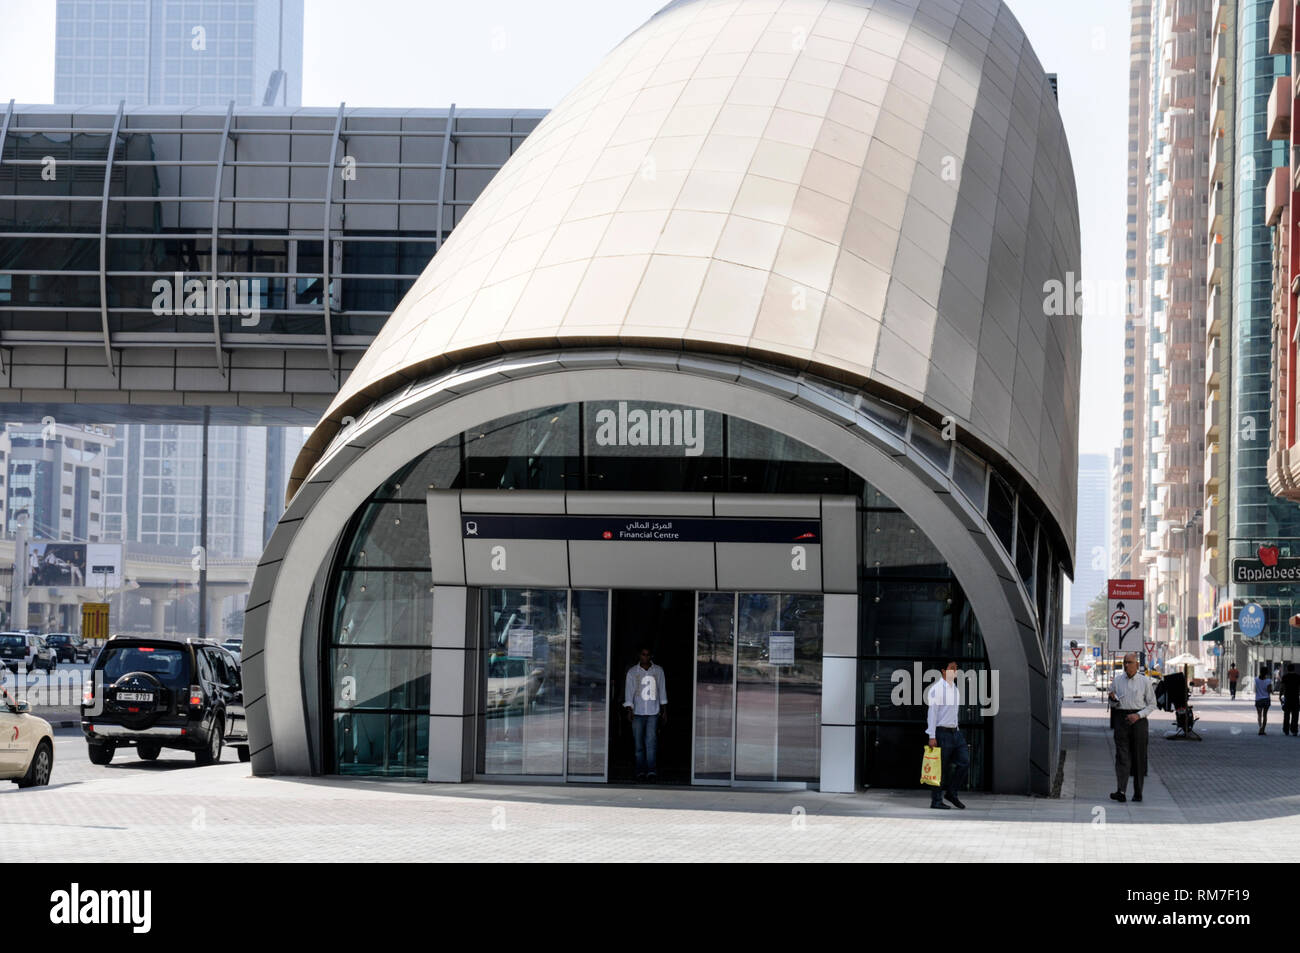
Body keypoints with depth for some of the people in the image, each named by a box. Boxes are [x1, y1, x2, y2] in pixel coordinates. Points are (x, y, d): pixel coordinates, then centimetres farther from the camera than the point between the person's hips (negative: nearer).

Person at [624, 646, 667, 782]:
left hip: (653, 712, 0)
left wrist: (664, 711, 13)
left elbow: (662, 690, 13)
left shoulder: (658, 671, 7)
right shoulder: (632, 672, 3)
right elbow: (629, 691, 1)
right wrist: (629, 710, -9)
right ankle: (641, 771, 7)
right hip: (637, 712, 0)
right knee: (639, 744, 1)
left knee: (651, 742, -10)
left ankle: (651, 772, -13)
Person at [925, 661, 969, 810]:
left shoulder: (955, 690, 15)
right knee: (941, 768, -4)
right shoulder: (936, 689, -9)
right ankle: (936, 801, 4)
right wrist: (932, 736, -16)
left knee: (964, 762, 0)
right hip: (942, 732, -8)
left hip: (955, 732, 8)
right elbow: (932, 713, -12)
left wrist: (957, 730, 19)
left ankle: (951, 792, 14)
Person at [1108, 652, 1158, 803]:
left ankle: (1138, 793, 12)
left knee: (1139, 757, 3)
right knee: (1122, 755, -11)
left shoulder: (1144, 681, 4)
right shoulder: (1117, 680, 10)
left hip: (1139, 719, -1)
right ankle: (1121, 791, -21)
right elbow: (1113, 701, 19)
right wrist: (1113, 699, -5)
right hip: (1121, 718, 1)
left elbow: (1152, 704, 5)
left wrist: (1138, 715, -10)